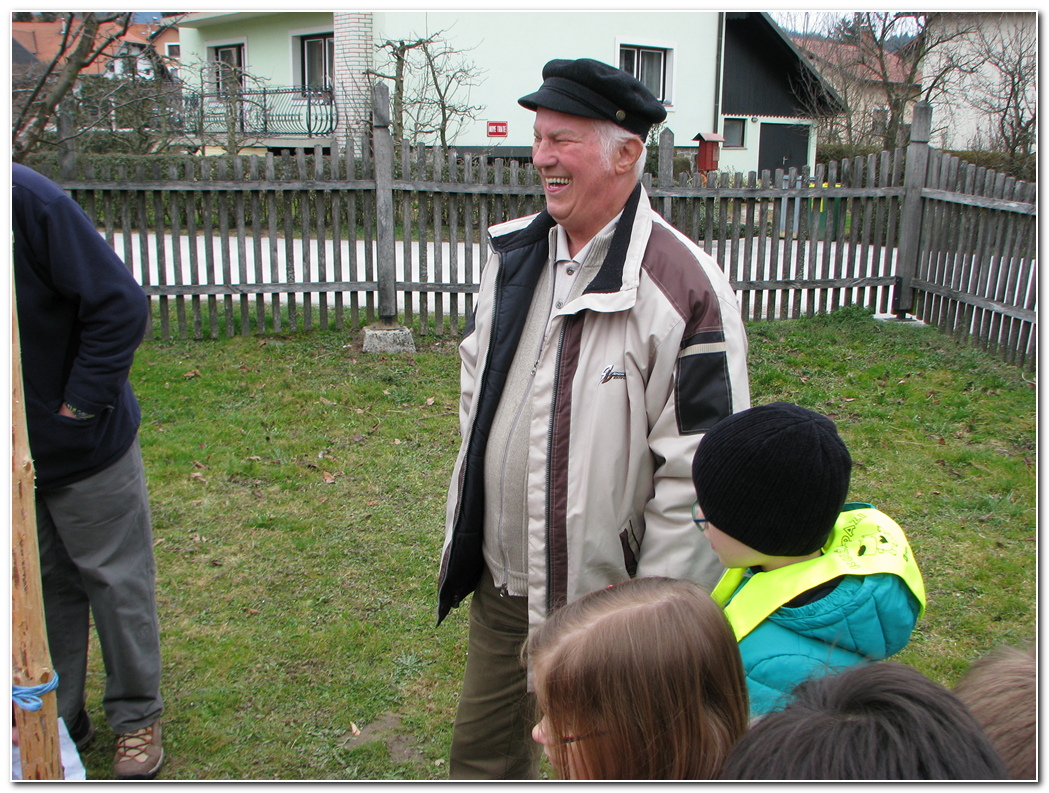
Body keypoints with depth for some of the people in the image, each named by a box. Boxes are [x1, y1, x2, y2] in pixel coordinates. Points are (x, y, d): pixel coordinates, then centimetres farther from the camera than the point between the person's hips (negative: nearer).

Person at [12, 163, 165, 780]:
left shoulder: (25, 197, -23)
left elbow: (119, 306, -21)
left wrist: (80, 407, -19)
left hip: (82, 450, -5)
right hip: (16, 456, 5)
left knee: (115, 581, 11)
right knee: (39, 590, 16)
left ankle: (137, 718, 29)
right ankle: (55, 723, 33)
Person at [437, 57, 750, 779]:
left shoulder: (685, 288, -20)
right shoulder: (512, 254, 2)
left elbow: (694, 475, -19)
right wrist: (464, 525, 15)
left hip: (603, 591, -6)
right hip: (499, 579, 6)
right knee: (482, 749, 24)